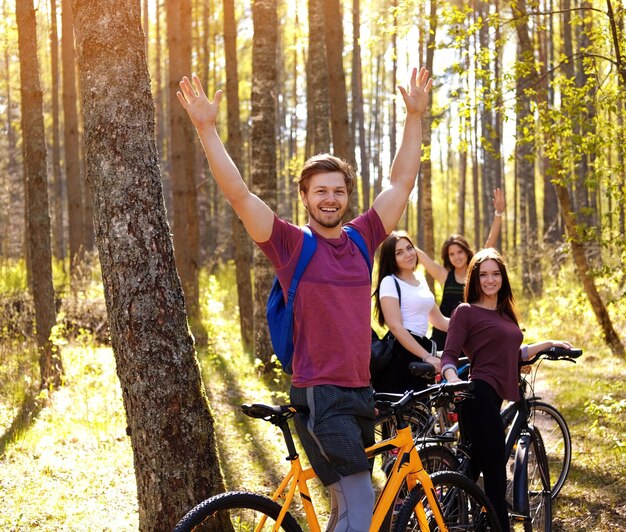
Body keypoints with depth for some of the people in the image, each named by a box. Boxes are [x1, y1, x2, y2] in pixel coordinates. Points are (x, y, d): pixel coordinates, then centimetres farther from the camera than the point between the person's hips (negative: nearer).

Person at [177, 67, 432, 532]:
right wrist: (207, 128, -19)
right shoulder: (291, 245, -5)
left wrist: (415, 116, 12)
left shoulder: (362, 239, 8)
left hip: (360, 392, 6)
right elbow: (238, 193, -13)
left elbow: (403, 181, 13)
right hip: (319, 394, -6)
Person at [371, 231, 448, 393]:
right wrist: (427, 357, -22)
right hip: (400, 354, -8)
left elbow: (439, 320, 25)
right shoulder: (390, 282, -7)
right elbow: (395, 326, -16)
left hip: (418, 352, 8)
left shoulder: (421, 281, 18)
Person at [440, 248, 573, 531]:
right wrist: (455, 381, -28)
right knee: (496, 478, -7)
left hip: (494, 396, 8)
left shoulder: (505, 313, 20)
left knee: (473, 468, 13)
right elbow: (449, 356, -9)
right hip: (478, 394, -8)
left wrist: (549, 343, 28)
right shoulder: (466, 311, -3)